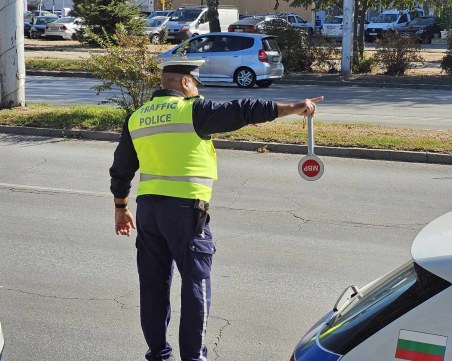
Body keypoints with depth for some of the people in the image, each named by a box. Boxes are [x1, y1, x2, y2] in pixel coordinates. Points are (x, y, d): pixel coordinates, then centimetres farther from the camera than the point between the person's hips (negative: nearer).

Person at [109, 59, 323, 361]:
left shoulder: (136, 118, 12)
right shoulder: (192, 110, -7)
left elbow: (121, 169, 18)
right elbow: (240, 111, -13)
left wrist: (121, 207, 29)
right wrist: (292, 108, -12)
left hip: (148, 208, 6)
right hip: (185, 209, -6)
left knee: (154, 285, 13)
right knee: (195, 285, 3)